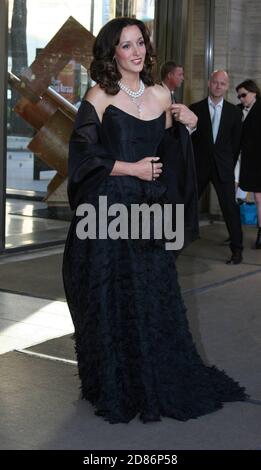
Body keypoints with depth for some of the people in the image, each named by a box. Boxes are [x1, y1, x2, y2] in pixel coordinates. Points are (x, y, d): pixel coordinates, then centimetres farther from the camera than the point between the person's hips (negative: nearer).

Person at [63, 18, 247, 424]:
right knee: (111, 298, 2)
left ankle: (161, 381, 23)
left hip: (148, 208, 4)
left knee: (155, 296, 8)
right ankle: (115, 387, 17)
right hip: (107, 208, -4)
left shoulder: (161, 96, 10)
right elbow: (84, 154, -9)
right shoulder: (100, 96, -4)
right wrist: (131, 168, -11)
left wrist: (186, 128, 4)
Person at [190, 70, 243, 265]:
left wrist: (230, 165, 5)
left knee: (230, 207, -3)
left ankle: (237, 249, 4)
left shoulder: (234, 112, 3)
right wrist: (192, 162, 2)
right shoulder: (195, 108, 1)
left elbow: (236, 142, 7)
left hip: (223, 167, 0)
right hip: (199, 166, 1)